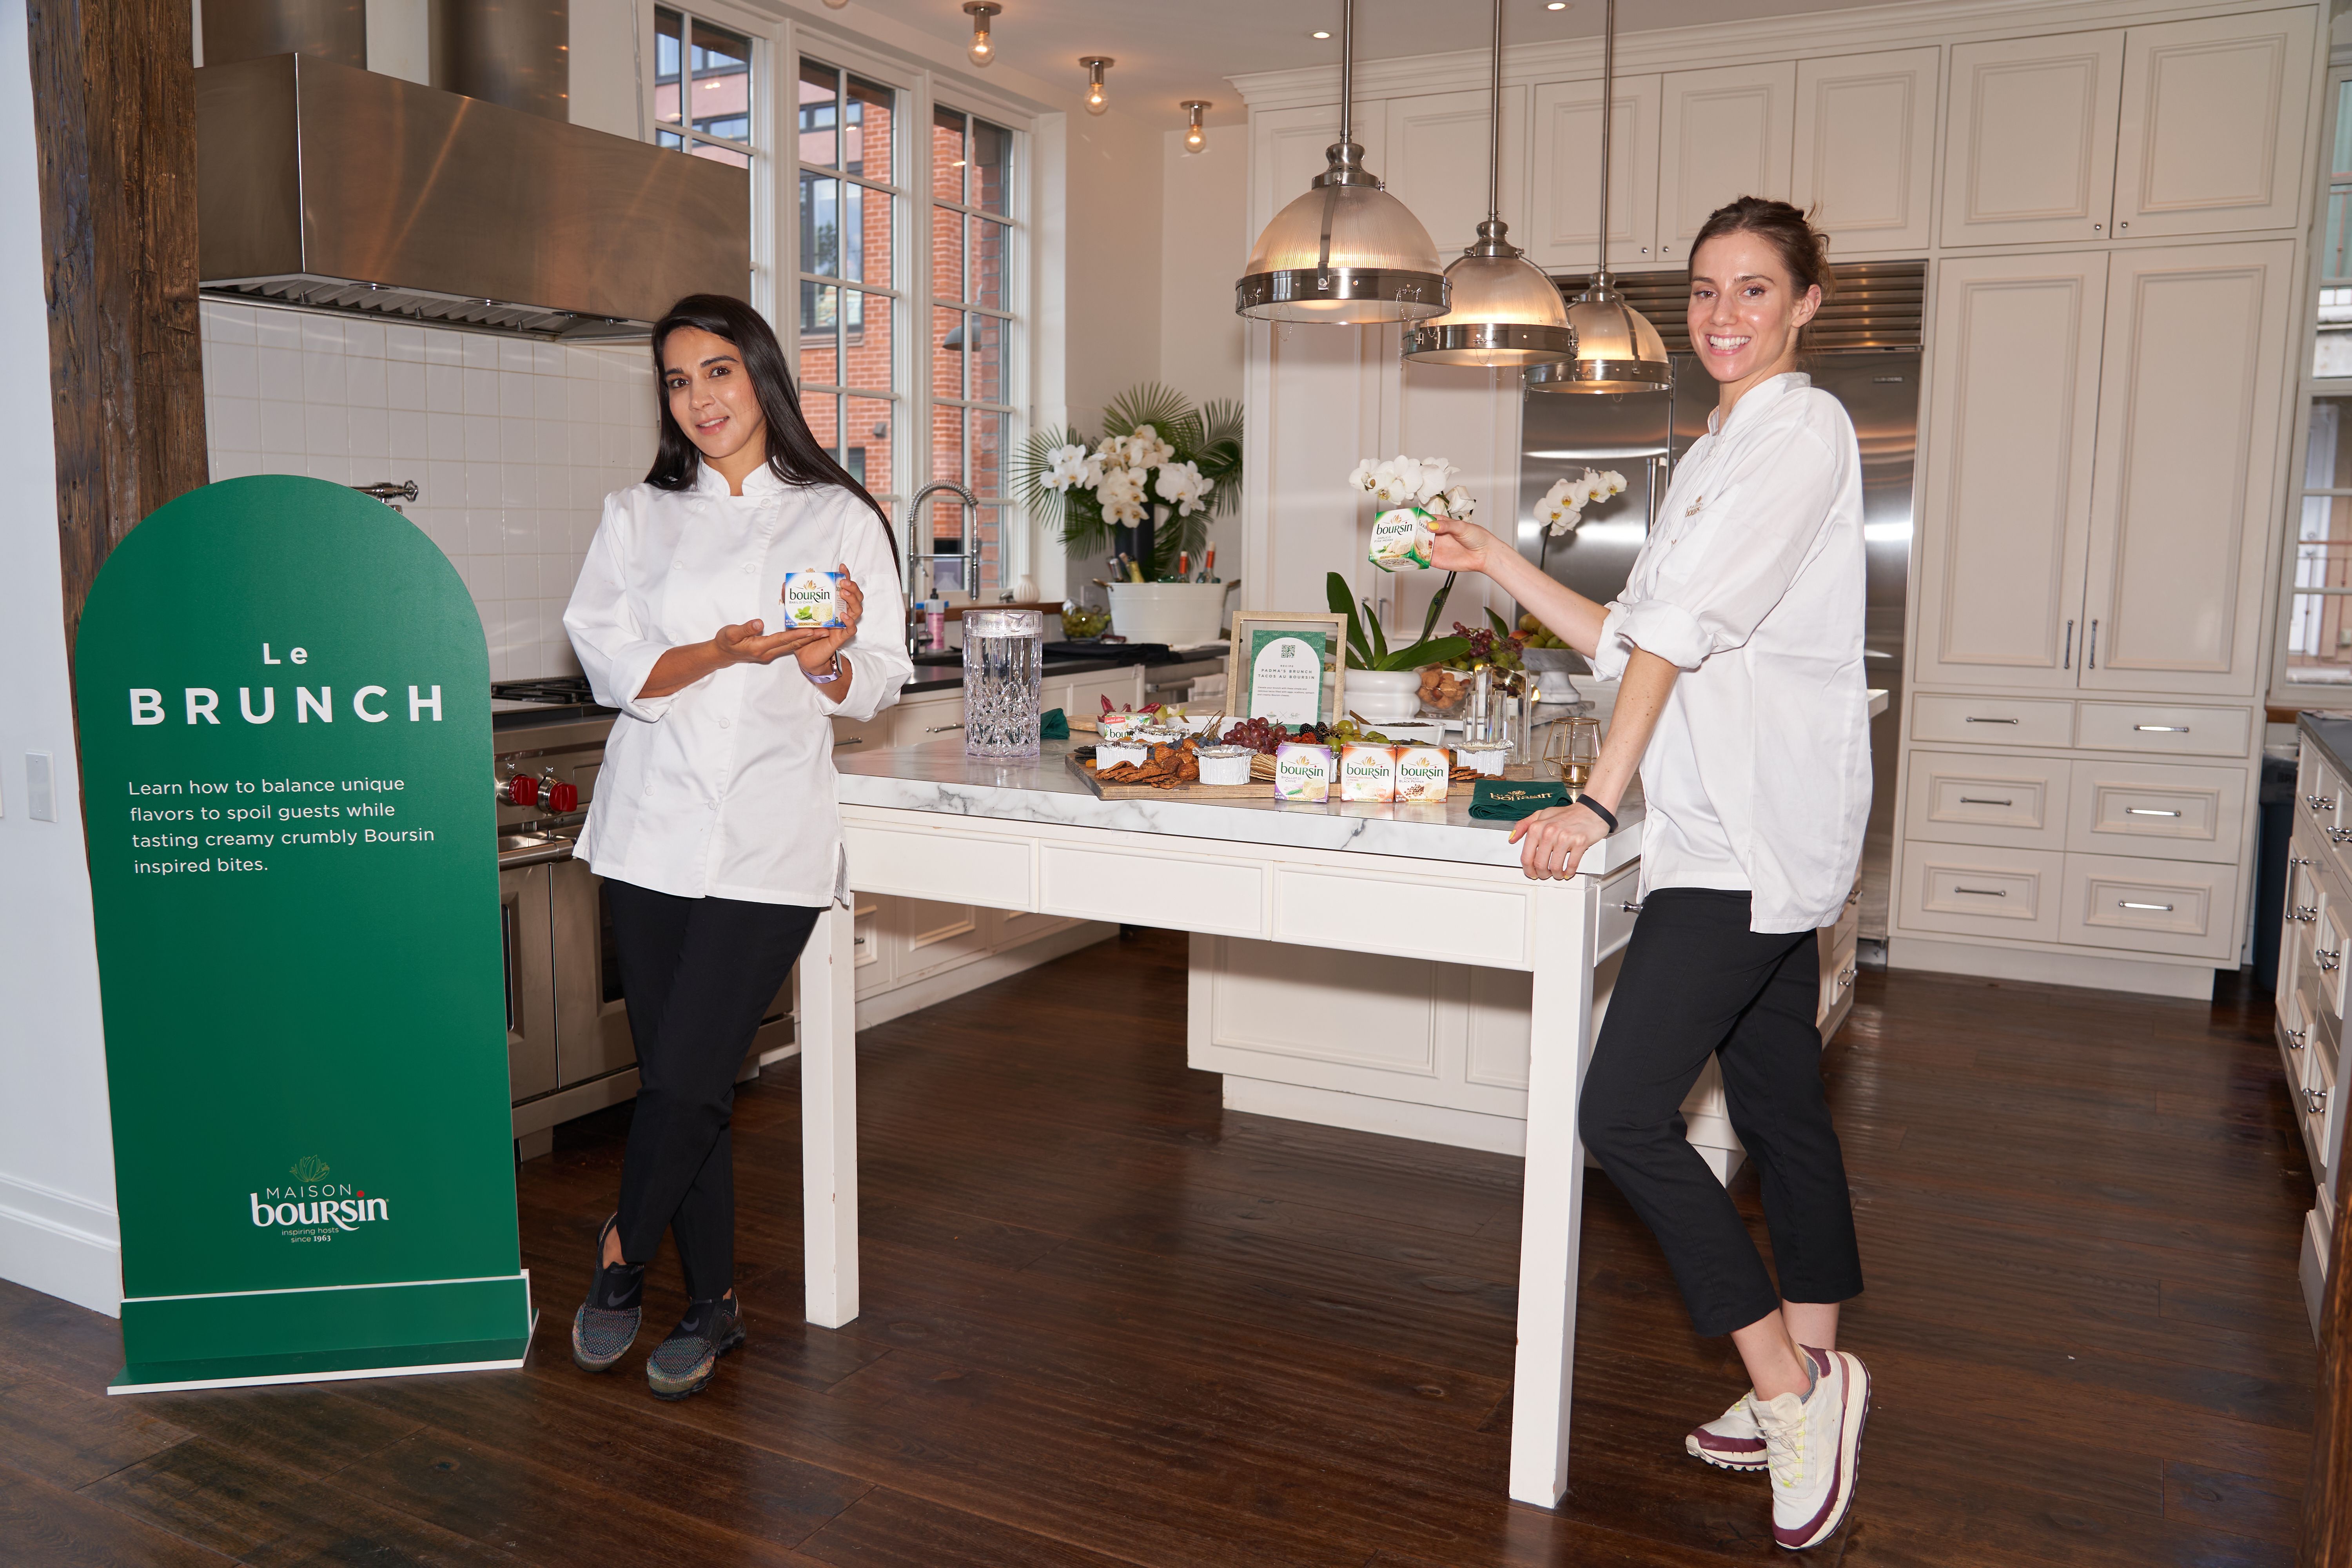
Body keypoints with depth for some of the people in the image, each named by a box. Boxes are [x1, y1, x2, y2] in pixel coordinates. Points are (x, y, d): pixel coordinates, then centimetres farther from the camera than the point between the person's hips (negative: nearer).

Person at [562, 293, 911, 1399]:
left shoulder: (840, 518, 6)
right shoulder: (636, 517, 13)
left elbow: (875, 688, 4)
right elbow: (614, 665, 1)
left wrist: (825, 663, -17)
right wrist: (724, 653, -16)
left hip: (772, 838, -2)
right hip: (655, 829, 3)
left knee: (686, 1079, -8)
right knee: (678, 1082, 6)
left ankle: (623, 1249, 20)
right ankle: (711, 1303, 23)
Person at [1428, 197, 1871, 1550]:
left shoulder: (1804, 430, -9)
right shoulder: (1714, 455, 20)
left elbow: (1693, 626, -17)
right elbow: (1636, 640, 19)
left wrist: (1601, 800, -20)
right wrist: (1504, 569, 12)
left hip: (1757, 831, -9)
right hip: (1734, 832, 10)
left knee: (1627, 1111, -11)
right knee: (1779, 1107, 14)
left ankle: (1792, 1384, 3)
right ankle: (1808, 1391, 26)